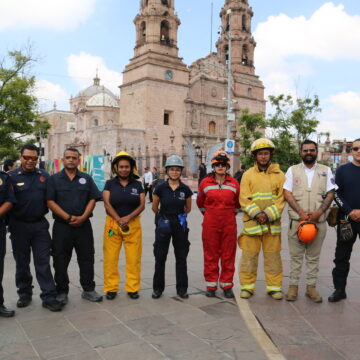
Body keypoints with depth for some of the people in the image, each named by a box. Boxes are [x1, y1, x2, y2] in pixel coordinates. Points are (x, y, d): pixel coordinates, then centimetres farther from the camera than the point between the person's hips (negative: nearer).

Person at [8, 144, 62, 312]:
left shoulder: (44, 176, 6)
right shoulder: (11, 176, -3)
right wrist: (9, 222, -8)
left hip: (40, 224, 1)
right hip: (19, 226, -1)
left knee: (43, 262, 2)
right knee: (22, 262, 13)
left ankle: (49, 297, 6)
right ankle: (24, 294, 28)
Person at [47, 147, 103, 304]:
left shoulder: (86, 178, 9)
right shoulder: (54, 179, 3)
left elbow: (93, 199, 3)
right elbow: (50, 202, -5)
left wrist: (82, 217, -11)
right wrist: (68, 218, -14)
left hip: (83, 225, 2)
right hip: (61, 226, -1)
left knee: (87, 258, 7)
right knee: (60, 260, 6)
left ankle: (88, 289, 20)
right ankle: (62, 292, 19)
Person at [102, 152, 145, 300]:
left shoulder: (137, 184, 9)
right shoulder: (110, 184, 6)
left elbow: (142, 205, 1)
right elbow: (107, 204, -3)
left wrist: (128, 217, -13)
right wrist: (119, 220, -14)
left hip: (133, 224, 1)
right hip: (112, 223, 0)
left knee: (134, 258, -1)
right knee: (110, 258, -1)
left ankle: (133, 288, 12)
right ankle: (111, 288, 12)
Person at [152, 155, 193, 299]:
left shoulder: (185, 189, -2)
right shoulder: (161, 188, -6)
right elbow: (154, 207, 7)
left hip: (180, 225, 1)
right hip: (163, 225, -1)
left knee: (181, 257, 7)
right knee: (160, 257, 6)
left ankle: (182, 288, 19)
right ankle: (158, 288, 20)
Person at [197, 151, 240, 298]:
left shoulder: (234, 183, 4)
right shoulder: (205, 182, 2)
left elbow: (238, 203, 18)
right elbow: (200, 202, 17)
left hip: (229, 224, 1)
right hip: (210, 224, 0)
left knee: (228, 255, 6)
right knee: (210, 255, 5)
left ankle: (227, 285, 18)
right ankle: (211, 285, 17)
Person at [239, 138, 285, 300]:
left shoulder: (279, 175, 7)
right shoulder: (248, 175, 5)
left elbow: (281, 199, 0)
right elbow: (244, 199, -2)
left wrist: (268, 214, -13)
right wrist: (256, 214, -15)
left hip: (272, 223, 1)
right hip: (251, 222, 0)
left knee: (273, 256, 7)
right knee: (249, 255, 4)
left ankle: (274, 287, 20)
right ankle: (247, 286, 16)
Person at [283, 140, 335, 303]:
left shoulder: (326, 171, 10)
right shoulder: (292, 170, 7)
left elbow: (330, 193, 5)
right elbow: (287, 194, 0)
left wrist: (318, 212, -11)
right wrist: (302, 213, -12)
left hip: (318, 221, 1)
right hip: (297, 220, -1)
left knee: (314, 256, 8)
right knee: (295, 255, 4)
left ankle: (311, 286, 18)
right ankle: (293, 286, 13)